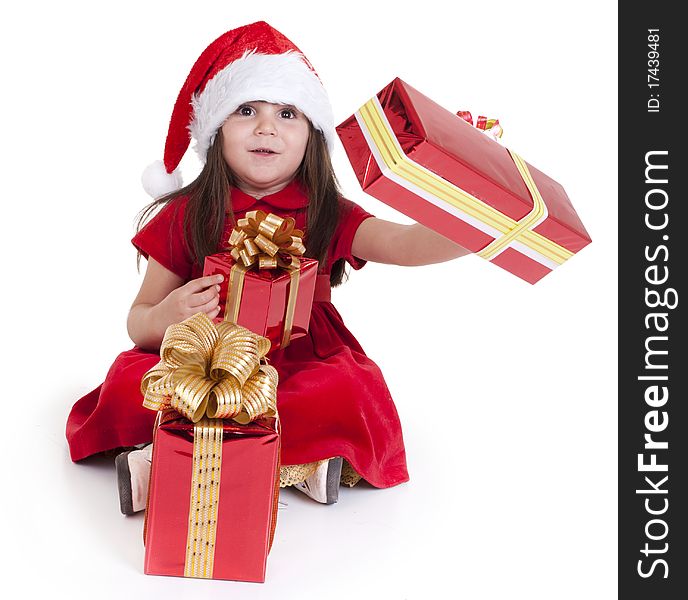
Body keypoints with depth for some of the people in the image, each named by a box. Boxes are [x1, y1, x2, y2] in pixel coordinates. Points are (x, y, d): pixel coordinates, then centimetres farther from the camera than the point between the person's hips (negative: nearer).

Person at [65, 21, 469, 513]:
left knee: (349, 390, -30)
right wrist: (164, 318, -21)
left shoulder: (328, 217, -1)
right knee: (130, 382, -25)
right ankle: (299, 461, -25)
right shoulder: (185, 216, 0)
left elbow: (399, 242, -20)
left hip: (303, 369, 0)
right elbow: (139, 321, 5)